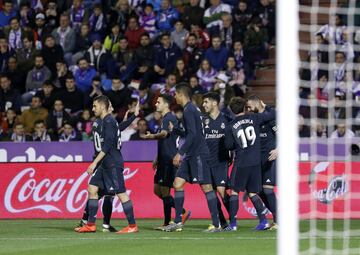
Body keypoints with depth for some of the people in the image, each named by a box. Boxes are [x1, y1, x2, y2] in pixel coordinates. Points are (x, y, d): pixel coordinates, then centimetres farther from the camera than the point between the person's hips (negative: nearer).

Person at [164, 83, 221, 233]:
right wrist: (173, 129, 32)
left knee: (206, 187, -8)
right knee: (178, 184, 6)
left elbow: (192, 134, -22)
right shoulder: (190, 109, 17)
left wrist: (180, 153, -22)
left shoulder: (189, 111, -13)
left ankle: (216, 224, -7)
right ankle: (177, 222, 8)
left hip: (198, 154, -10)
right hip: (191, 156, 10)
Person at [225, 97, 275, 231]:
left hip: (241, 163, -3)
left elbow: (228, 145, 0)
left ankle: (233, 223, 3)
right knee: (252, 193, 10)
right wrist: (265, 107, 21)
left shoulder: (231, 126, -3)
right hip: (256, 161, 3)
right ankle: (263, 220, -1)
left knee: (234, 191, 8)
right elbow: (273, 114, 1)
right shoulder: (253, 118, 0)